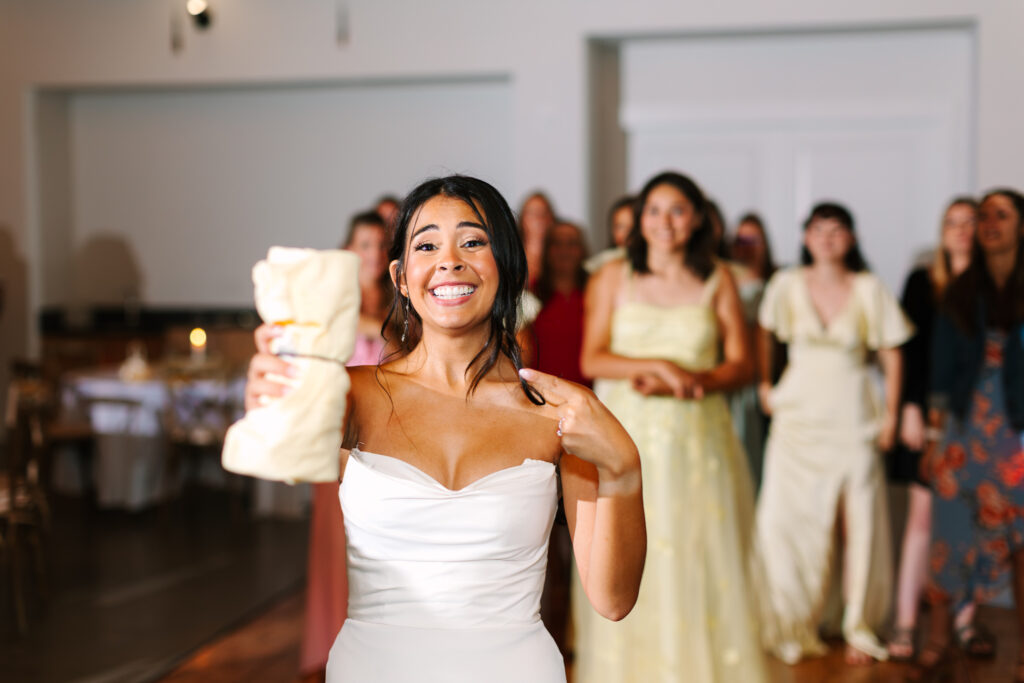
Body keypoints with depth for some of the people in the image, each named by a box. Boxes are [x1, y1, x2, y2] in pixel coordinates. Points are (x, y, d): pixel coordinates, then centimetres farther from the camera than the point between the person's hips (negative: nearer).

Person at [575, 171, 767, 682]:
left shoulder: (717, 281, 6)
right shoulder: (613, 278, 6)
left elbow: (740, 365, 4)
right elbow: (592, 360, -1)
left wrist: (689, 381, -13)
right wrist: (660, 365, -14)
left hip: (697, 441, 0)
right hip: (628, 437, 0)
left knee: (700, 558, -1)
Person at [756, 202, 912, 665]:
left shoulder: (870, 290, 0)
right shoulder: (786, 285, 1)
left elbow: (892, 358, 4)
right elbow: (763, 336, 15)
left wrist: (890, 416, -1)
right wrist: (765, 387, 6)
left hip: (853, 421, 0)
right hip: (797, 416, 0)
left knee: (858, 526, 1)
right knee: (784, 520, -5)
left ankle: (859, 629, 16)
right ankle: (793, 628, 9)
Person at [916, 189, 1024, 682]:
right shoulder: (960, 293, 8)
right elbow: (942, 368, 8)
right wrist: (934, 433, 4)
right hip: (965, 422, 2)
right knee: (953, 529, 2)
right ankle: (939, 633, 12)